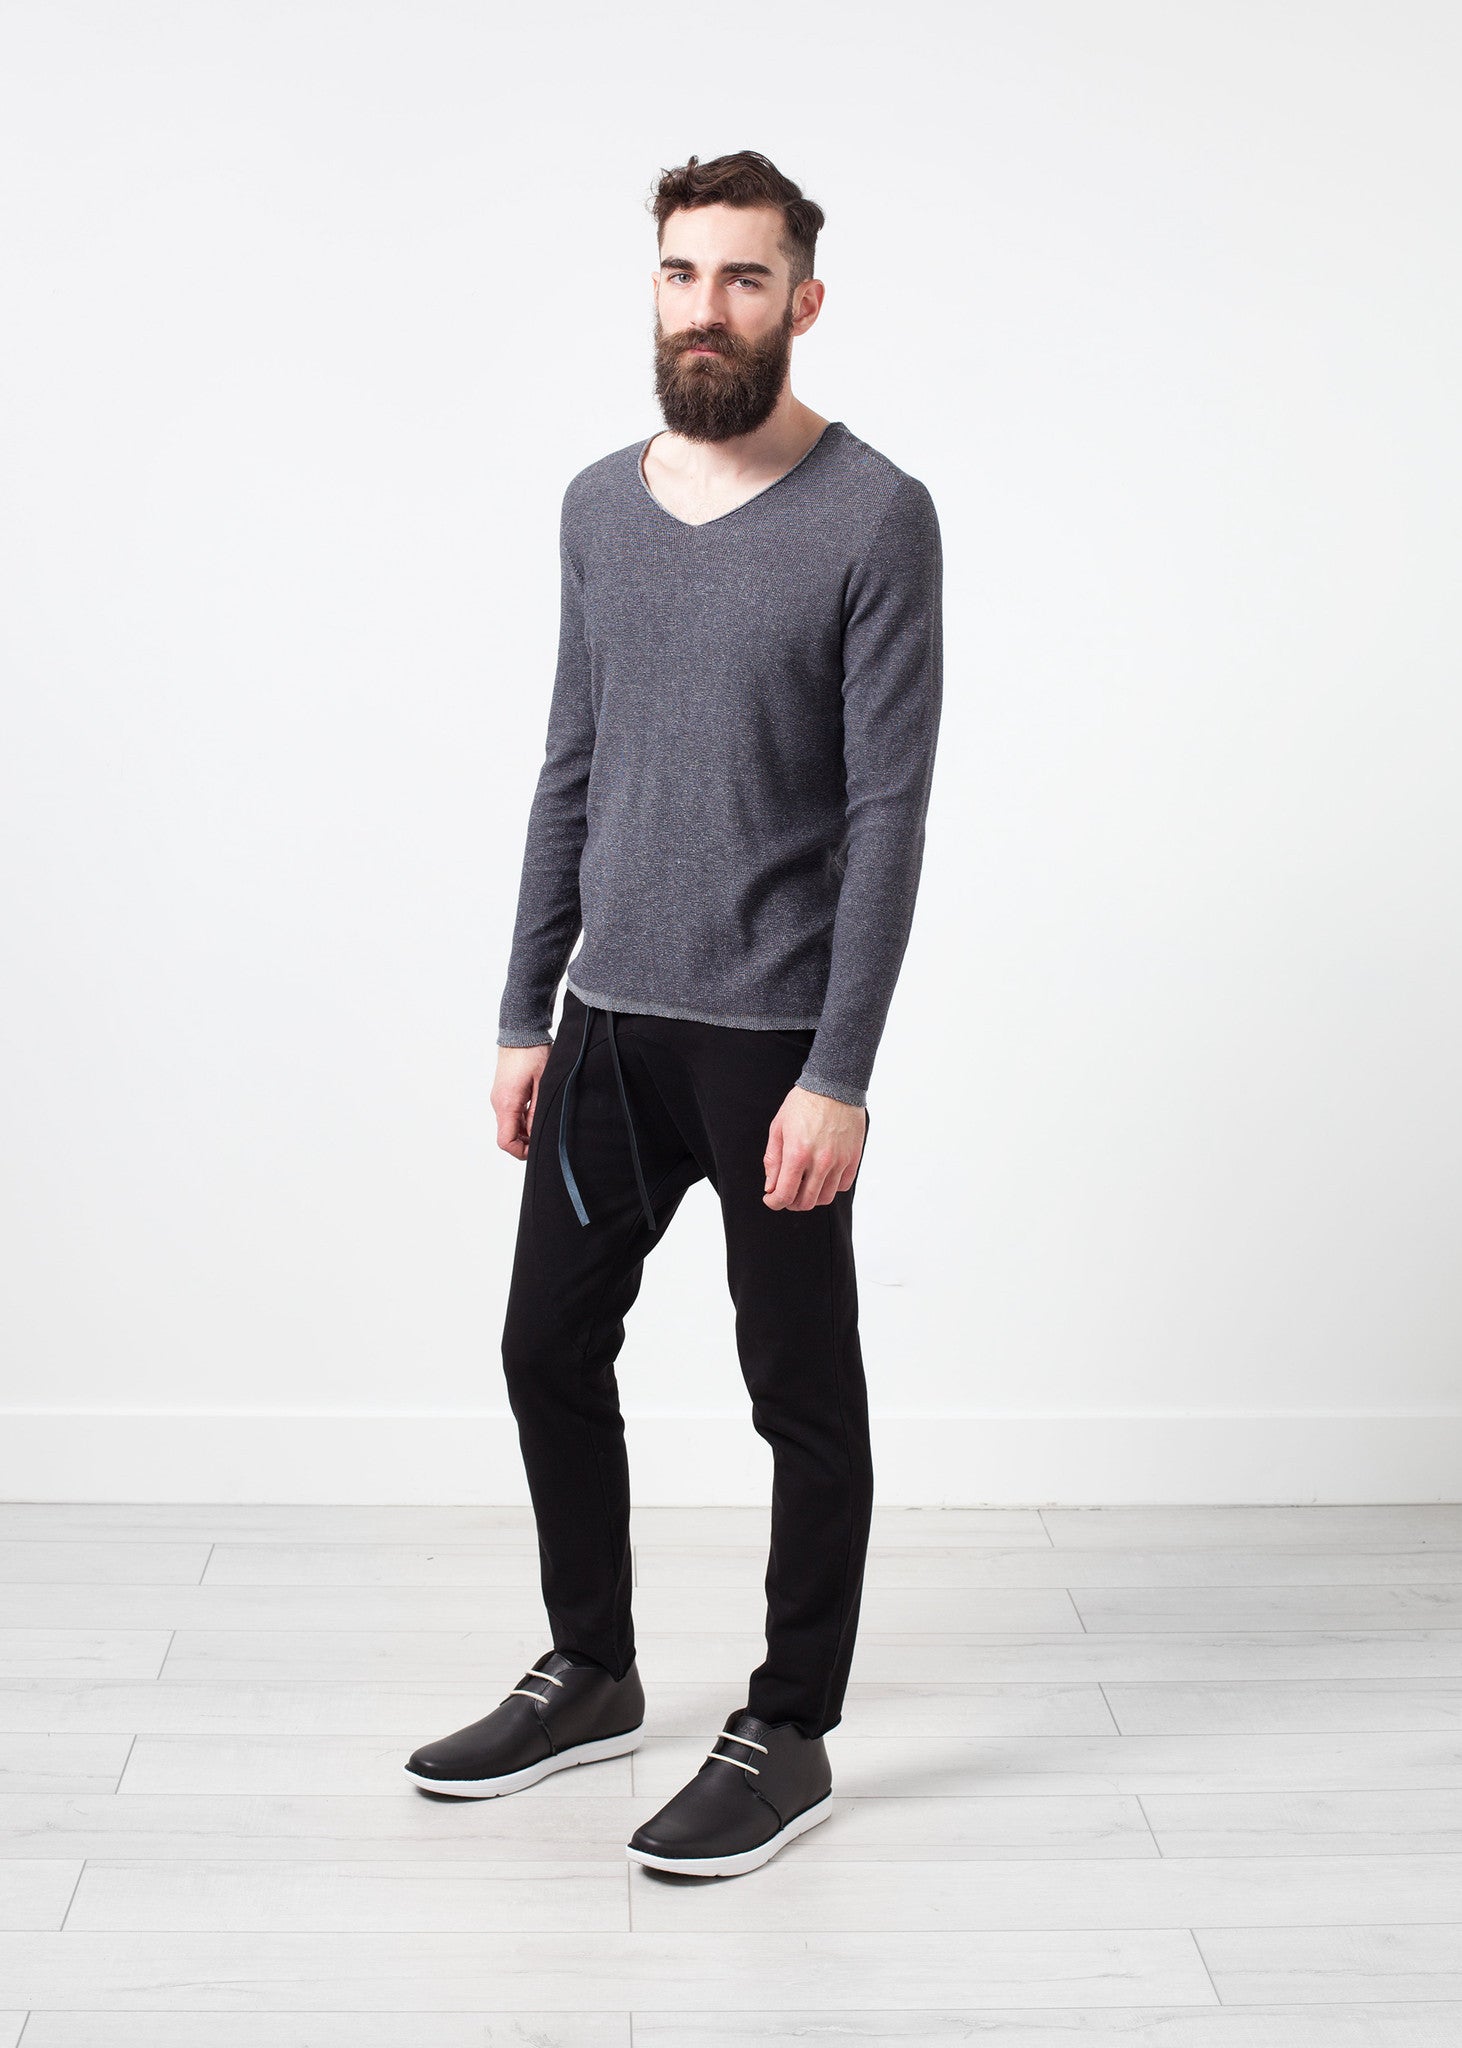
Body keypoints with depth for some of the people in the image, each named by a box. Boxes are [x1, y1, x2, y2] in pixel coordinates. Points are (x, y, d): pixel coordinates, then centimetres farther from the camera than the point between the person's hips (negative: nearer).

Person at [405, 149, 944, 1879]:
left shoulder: (875, 520, -11)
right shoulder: (599, 506, 8)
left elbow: (888, 814, -14)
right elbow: (572, 770, 13)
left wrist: (839, 1074, -18)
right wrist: (525, 1016, 11)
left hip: (770, 1037, -6)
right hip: (609, 1022, 7)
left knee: (802, 1396, 6)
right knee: (549, 1347, 15)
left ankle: (788, 1738, 21)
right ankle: (588, 1677, 34)